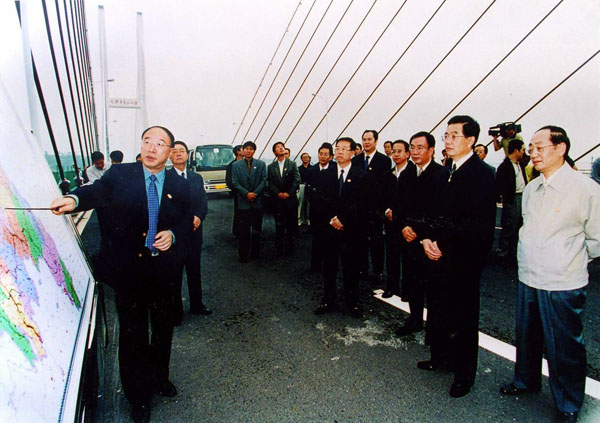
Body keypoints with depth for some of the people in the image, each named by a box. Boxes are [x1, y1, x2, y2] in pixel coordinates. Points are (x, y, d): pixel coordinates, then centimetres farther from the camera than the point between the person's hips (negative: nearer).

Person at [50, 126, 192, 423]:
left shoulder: (179, 185, 1)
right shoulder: (119, 174, -3)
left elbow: (187, 220, 6)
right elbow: (98, 191, -15)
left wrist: (173, 235, -13)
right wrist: (74, 199, -36)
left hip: (164, 271, 3)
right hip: (128, 269, -2)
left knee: (163, 329, 20)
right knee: (132, 334, 10)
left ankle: (159, 378, 47)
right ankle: (139, 396, 32)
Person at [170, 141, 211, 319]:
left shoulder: (197, 178, 11)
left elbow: (204, 201, 6)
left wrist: (198, 217, -12)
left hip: (194, 231, 5)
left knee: (195, 270, 15)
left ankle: (196, 305, 29)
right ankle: (176, 310, 16)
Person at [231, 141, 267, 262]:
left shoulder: (261, 164, 7)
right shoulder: (236, 165, 6)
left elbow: (263, 181, 1)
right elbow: (235, 183, 0)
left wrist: (255, 193, -11)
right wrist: (247, 194, -12)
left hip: (257, 201, 1)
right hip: (243, 202, -1)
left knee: (257, 229, 8)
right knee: (243, 230, 2)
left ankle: (255, 253, 19)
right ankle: (243, 255, 10)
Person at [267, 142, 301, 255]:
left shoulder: (292, 164, 5)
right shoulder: (271, 167, 9)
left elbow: (297, 180, -3)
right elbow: (270, 183, 3)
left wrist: (289, 193, -12)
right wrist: (278, 193, -11)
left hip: (291, 200, -1)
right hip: (277, 200, 1)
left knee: (291, 225, 4)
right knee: (279, 226, 5)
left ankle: (289, 248, 17)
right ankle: (279, 249, 15)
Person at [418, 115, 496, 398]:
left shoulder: (481, 174, -13)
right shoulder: (444, 174, 11)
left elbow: (481, 226, -18)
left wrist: (443, 244, -15)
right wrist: (428, 239, -1)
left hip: (464, 259, -7)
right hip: (440, 256, 7)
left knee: (464, 316, 6)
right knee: (438, 310, 16)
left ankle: (464, 373, 24)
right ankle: (439, 356, 36)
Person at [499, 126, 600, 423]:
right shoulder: (531, 189, 6)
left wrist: (571, 261, 3)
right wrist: (528, 257, 15)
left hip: (562, 286, -6)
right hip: (527, 279, 6)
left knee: (563, 348, 10)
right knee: (526, 337, 22)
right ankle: (526, 381, 45)